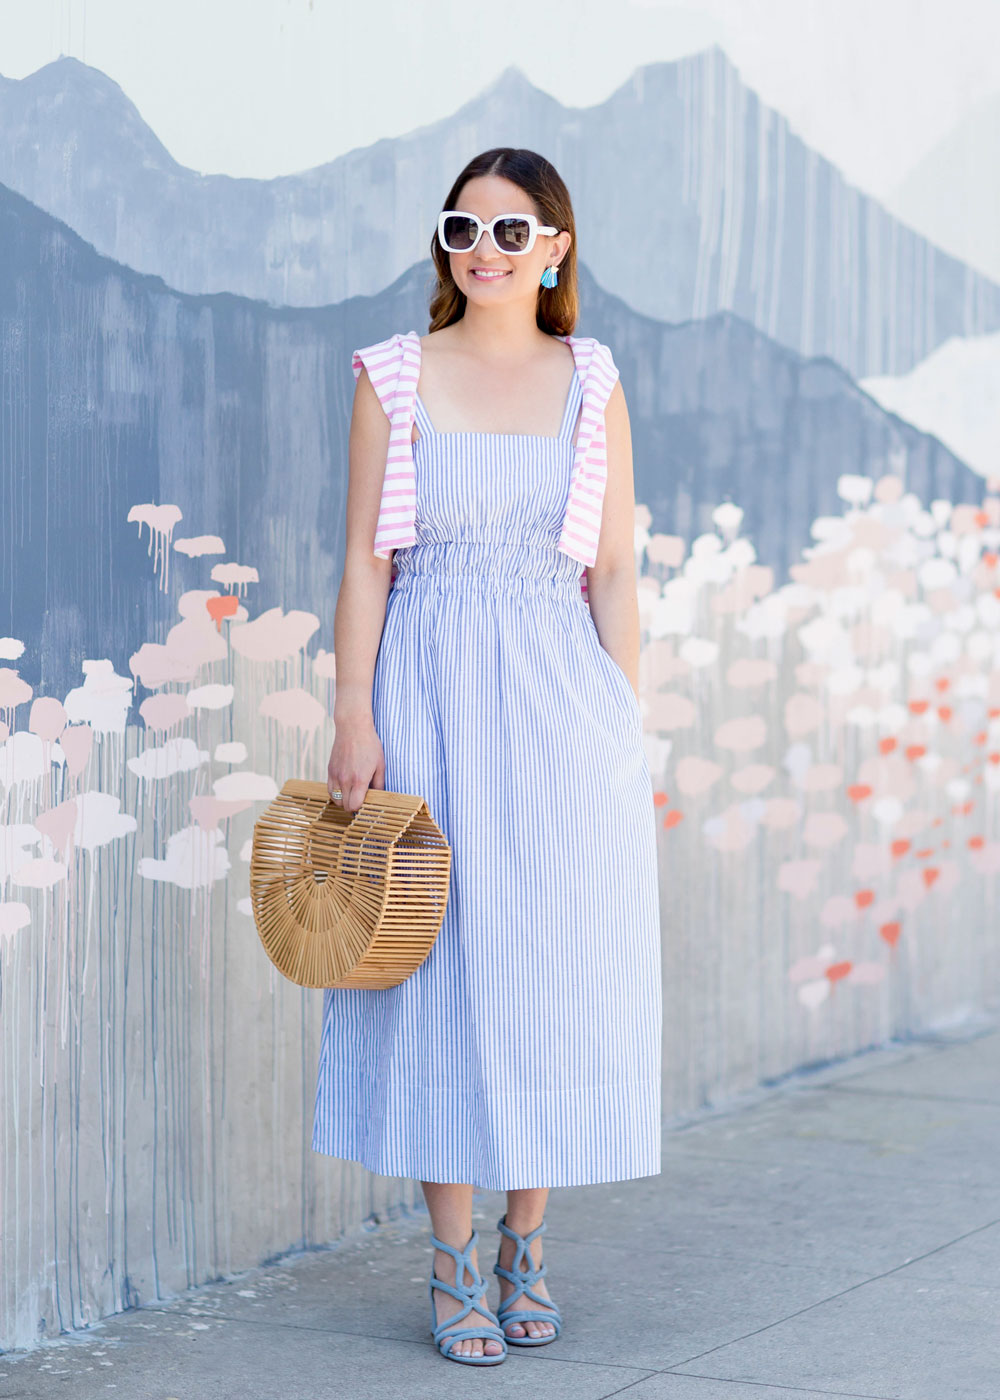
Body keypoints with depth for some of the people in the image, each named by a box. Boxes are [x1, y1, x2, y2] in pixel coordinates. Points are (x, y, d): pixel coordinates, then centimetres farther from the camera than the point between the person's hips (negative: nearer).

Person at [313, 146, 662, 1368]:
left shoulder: (591, 384, 7)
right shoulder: (394, 376, 4)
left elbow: (612, 572, 7)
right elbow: (366, 560, 1)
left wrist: (625, 727, 2)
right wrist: (353, 715, -8)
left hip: (562, 691, 1)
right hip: (432, 696, -1)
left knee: (558, 973, 4)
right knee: (443, 967, 1)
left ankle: (526, 1244, 19)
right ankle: (453, 1262, 11)